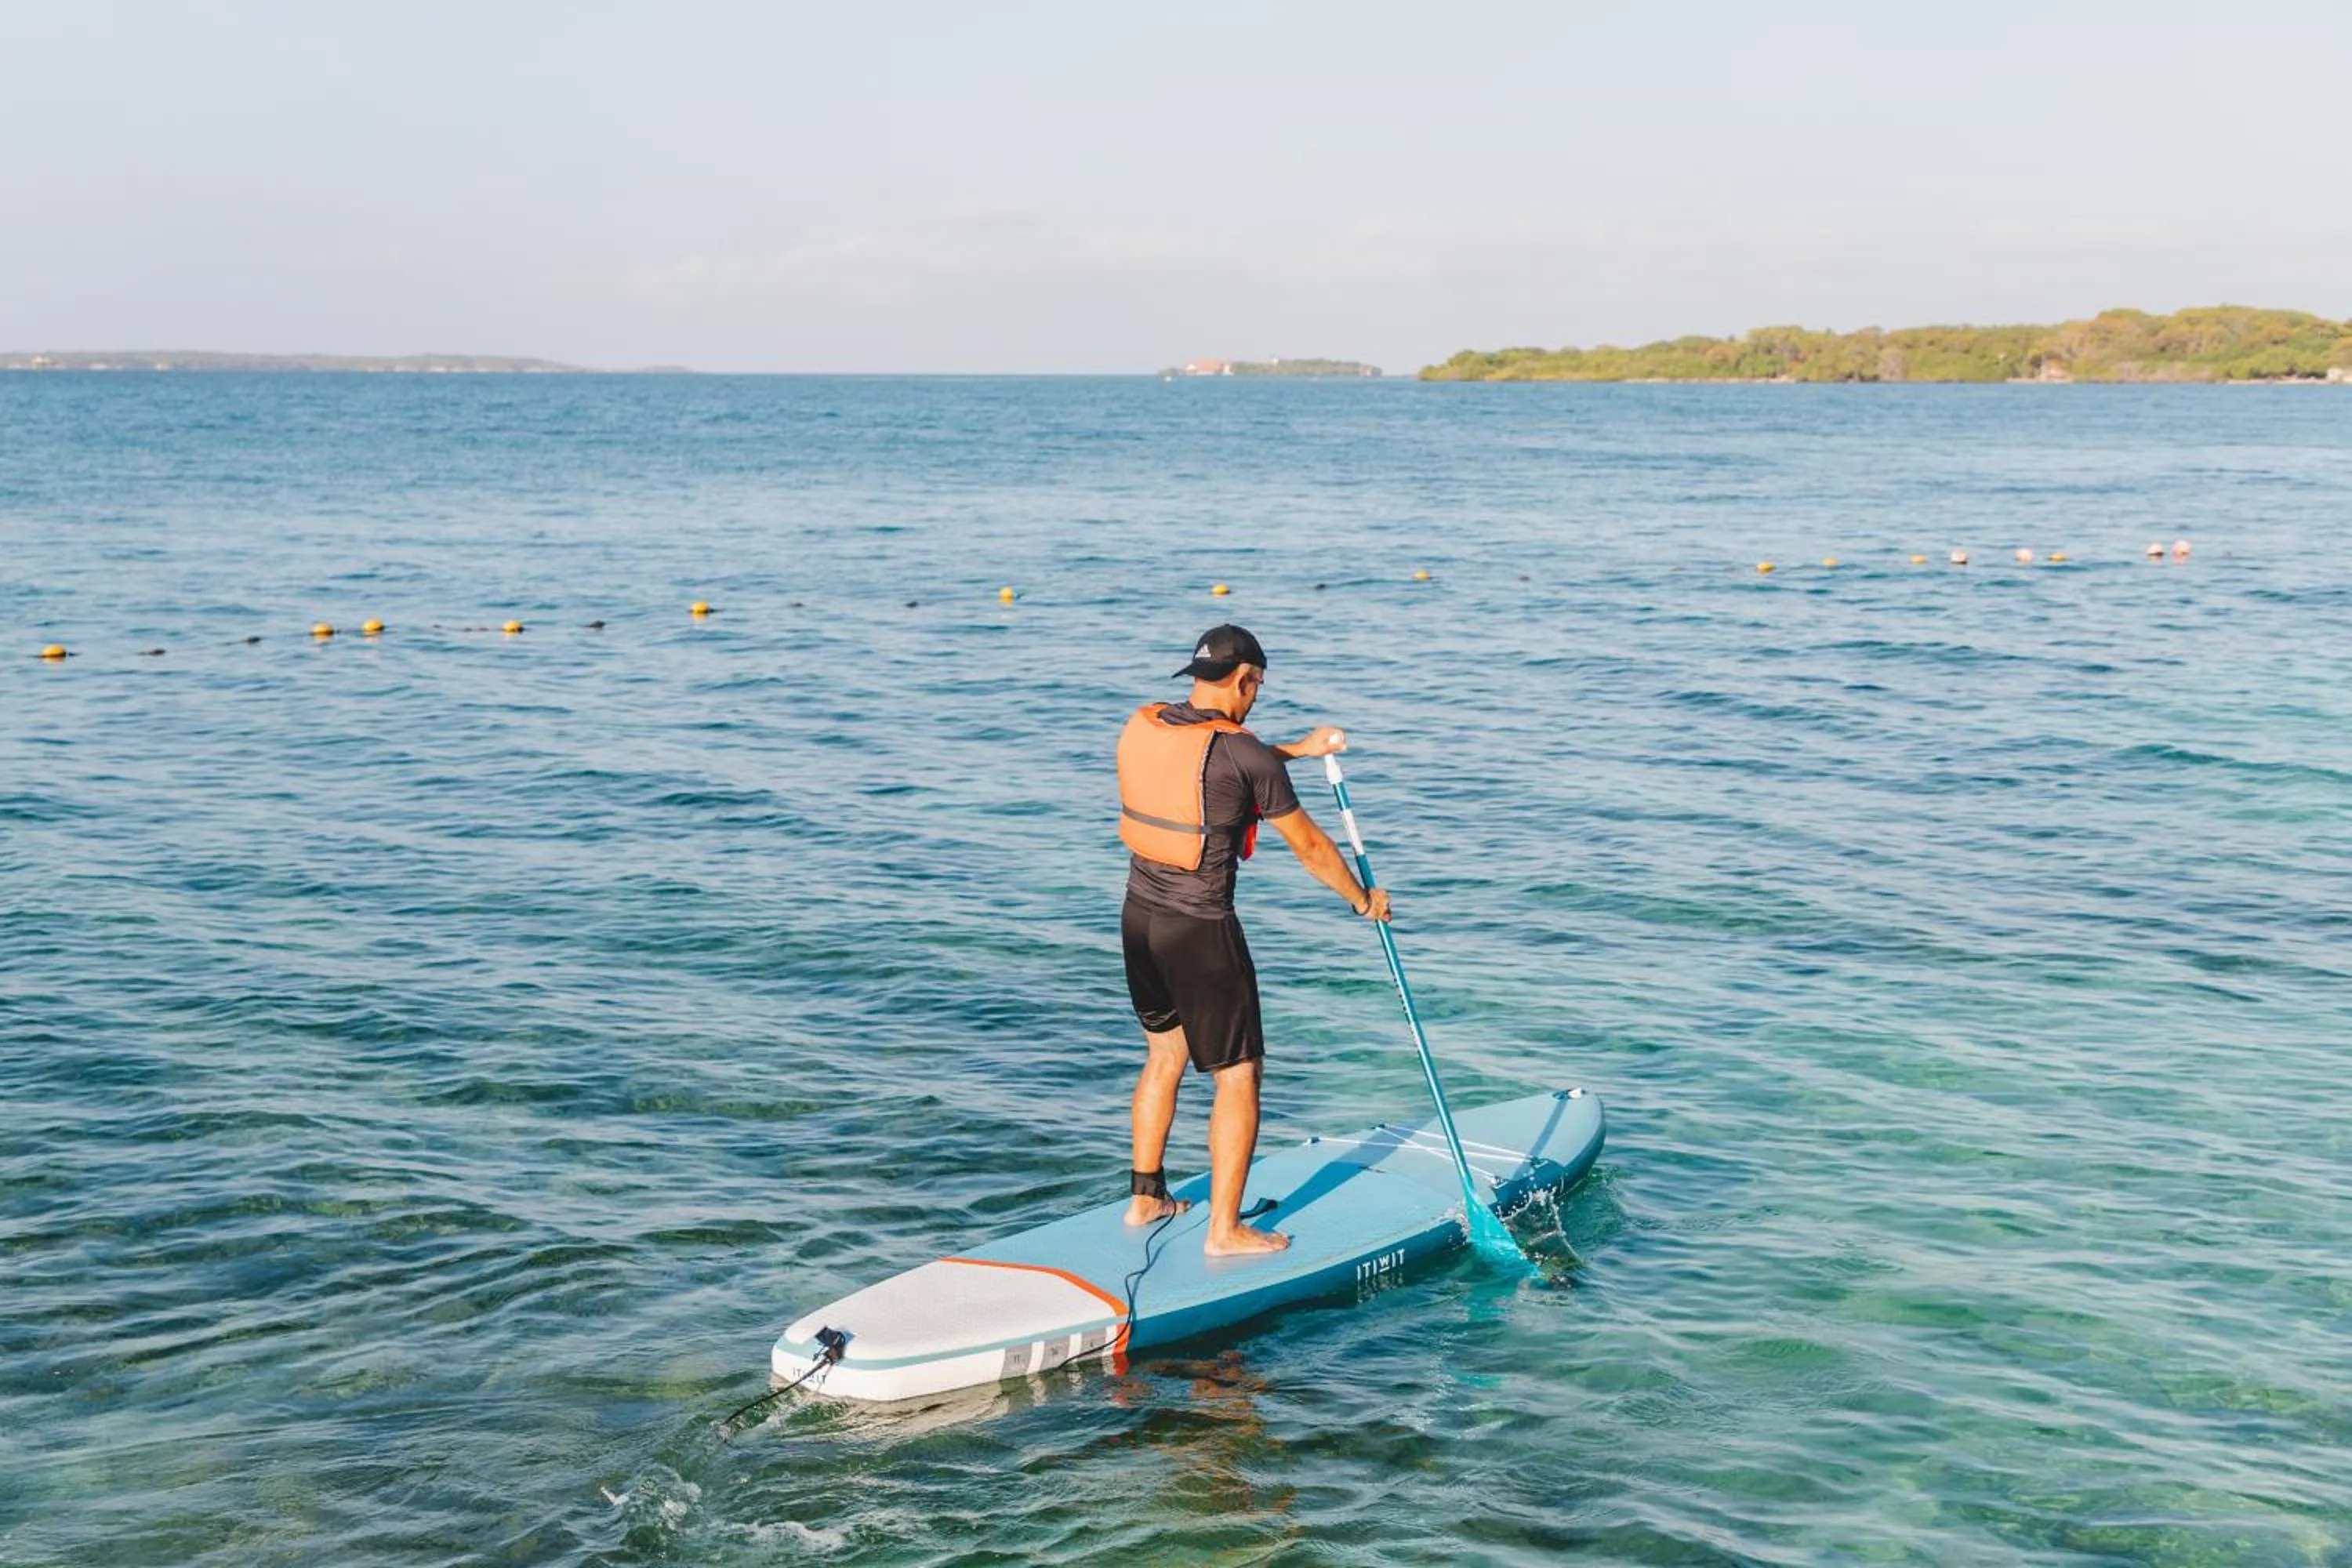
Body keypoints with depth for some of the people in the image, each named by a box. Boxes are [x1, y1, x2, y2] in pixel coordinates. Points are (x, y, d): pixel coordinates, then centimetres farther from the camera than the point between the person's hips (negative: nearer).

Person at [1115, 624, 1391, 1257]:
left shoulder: (1142, 726, 1)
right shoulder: (1244, 753, -17)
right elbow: (1308, 846, -7)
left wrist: (1297, 750, 28)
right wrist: (1363, 899, 9)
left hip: (1140, 915, 7)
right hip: (1201, 931, -7)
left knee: (1165, 1054, 24)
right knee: (1238, 1077, 4)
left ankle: (1146, 1198, 32)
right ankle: (1225, 1230, 7)